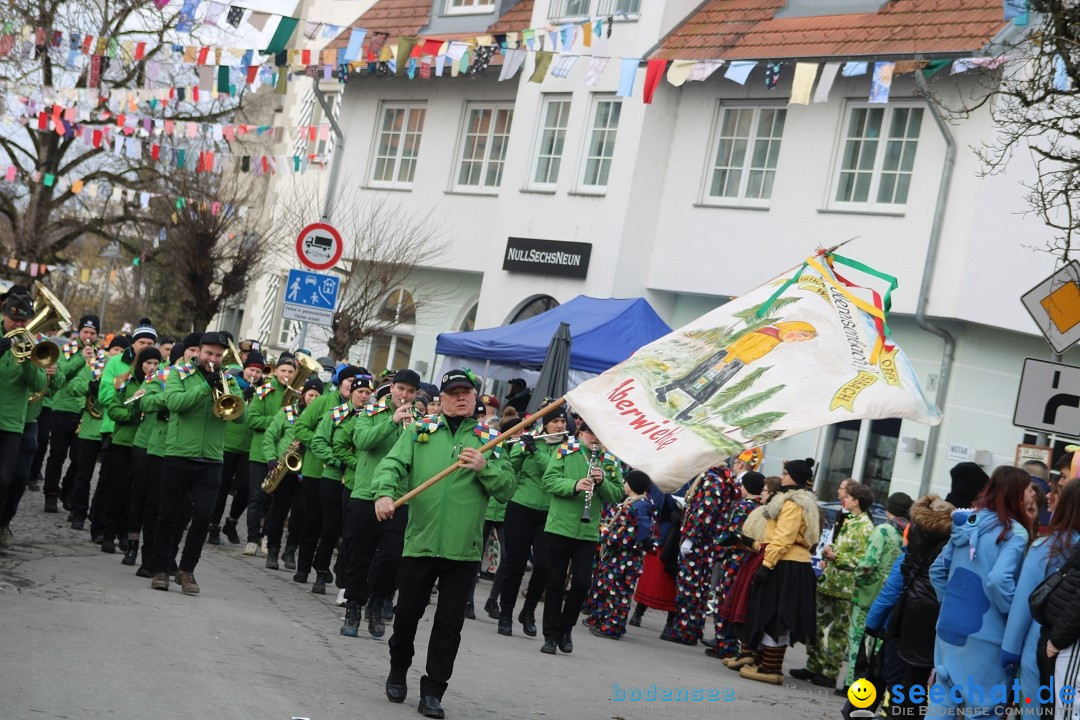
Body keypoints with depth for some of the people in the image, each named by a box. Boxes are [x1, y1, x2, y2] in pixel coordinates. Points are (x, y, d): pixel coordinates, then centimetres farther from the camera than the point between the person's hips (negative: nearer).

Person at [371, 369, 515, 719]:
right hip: (419, 543, 0)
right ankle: (398, 671, 37)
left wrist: (484, 467, -17)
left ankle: (432, 691, 13)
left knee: (449, 623, 3)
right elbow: (392, 464, -6)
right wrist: (384, 492, -26)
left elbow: (507, 488, 1)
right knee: (407, 613, 12)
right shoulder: (419, 432, 6)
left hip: (463, 550, 0)